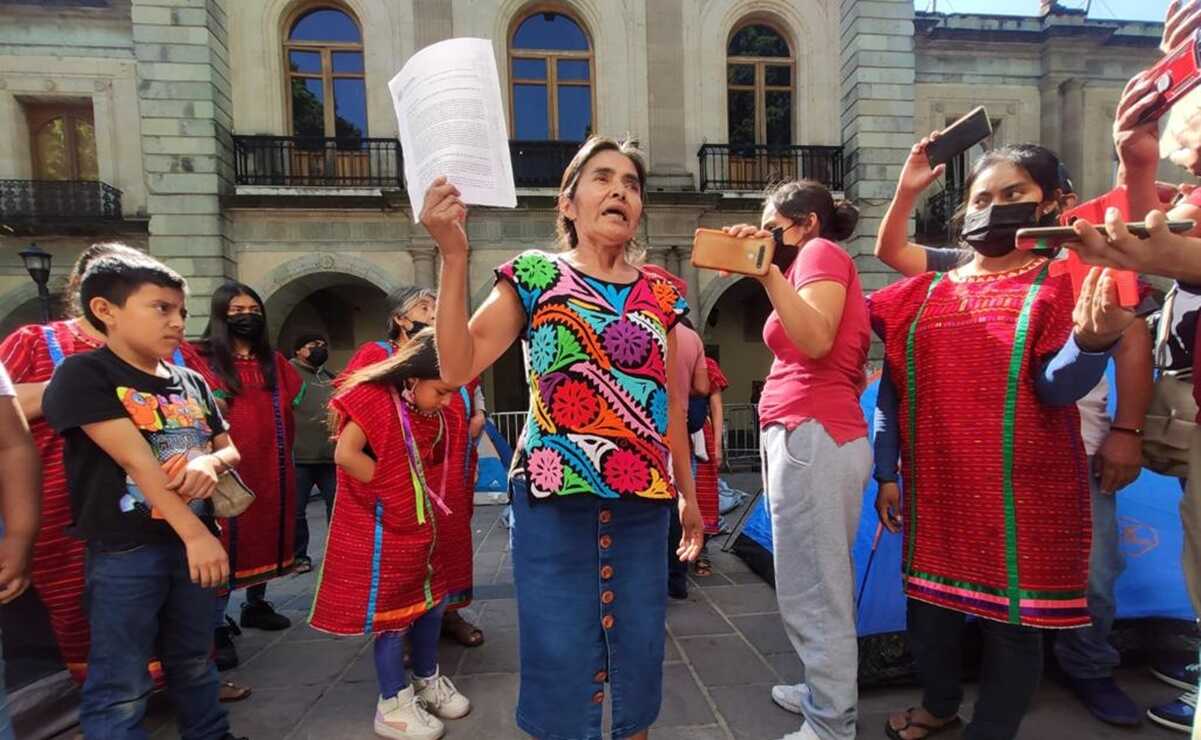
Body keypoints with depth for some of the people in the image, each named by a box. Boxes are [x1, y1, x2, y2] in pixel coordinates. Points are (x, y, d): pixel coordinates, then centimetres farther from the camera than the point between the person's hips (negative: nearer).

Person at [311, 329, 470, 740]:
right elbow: (345, 454, -25)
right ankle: (393, 705, 20)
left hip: (422, 524, 8)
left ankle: (427, 681, 36)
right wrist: (390, 489, -17)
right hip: (382, 529, -8)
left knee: (432, 602, 16)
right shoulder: (374, 397, -18)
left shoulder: (434, 411, 4)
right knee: (391, 612, 4)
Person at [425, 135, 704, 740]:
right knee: (559, 651, 5)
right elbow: (457, 368, -12)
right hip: (554, 496, -3)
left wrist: (688, 494, 17)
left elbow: (670, 406, 14)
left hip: (643, 500, 4)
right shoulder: (533, 275, 0)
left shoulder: (660, 296, 10)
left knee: (638, 651, 14)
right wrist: (453, 256, -17)